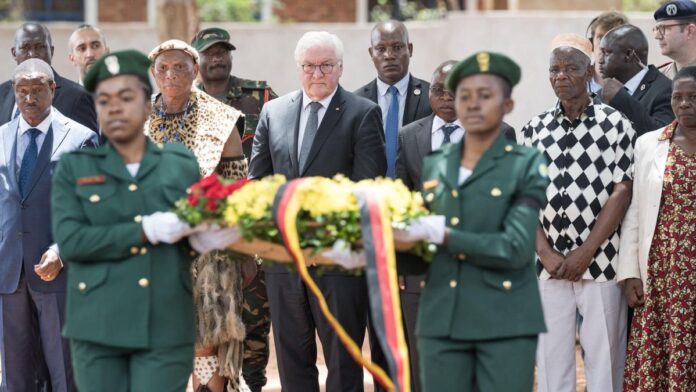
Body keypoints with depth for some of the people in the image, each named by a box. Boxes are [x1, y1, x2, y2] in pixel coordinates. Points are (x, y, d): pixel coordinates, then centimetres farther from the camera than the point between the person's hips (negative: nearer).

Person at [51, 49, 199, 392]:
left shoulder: (182, 166, 10)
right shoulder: (74, 168, 6)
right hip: (98, 327, 0)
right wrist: (144, 232, -15)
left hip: (166, 328, 1)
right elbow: (69, 240, -8)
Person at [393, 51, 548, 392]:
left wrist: (439, 233, -16)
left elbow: (515, 248, -13)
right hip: (441, 321, 4)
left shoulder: (526, 166, 0)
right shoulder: (434, 166, 13)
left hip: (505, 324, -4)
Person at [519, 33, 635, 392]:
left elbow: (622, 192, -5)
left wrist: (585, 254, -10)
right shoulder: (534, 130, 9)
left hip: (600, 264, -3)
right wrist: (545, 253, -7)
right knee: (550, 360, 5)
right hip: (549, 266, 3)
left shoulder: (615, 124, 0)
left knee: (604, 360, -1)